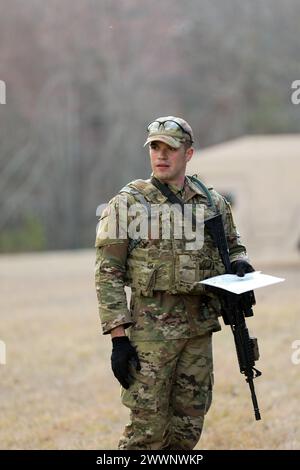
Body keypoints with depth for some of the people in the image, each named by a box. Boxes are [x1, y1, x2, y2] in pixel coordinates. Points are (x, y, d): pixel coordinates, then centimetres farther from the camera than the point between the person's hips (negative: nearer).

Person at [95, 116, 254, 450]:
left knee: (188, 430, 9)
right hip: (151, 331, -4)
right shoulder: (127, 203, -4)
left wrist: (239, 261, -2)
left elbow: (233, 245, 24)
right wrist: (118, 338, -13)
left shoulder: (213, 202, 8)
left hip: (200, 330, 4)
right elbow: (108, 274, -6)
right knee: (148, 429, -4)